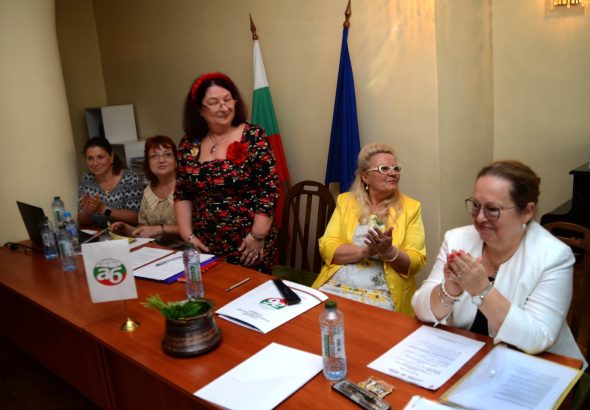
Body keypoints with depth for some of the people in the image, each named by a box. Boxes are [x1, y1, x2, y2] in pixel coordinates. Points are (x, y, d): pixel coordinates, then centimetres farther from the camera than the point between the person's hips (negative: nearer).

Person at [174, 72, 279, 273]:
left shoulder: (253, 136, -8)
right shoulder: (189, 144, 3)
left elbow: (269, 189, -11)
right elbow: (182, 195, 8)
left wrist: (258, 236, -13)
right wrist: (188, 236, 0)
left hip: (249, 245, -3)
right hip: (205, 247, 3)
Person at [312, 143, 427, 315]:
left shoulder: (411, 207, 5)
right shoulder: (345, 201, 9)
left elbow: (416, 261, 0)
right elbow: (326, 248, -1)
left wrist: (389, 252, -19)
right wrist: (366, 250, -15)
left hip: (381, 294, -1)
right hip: (335, 286, 2)